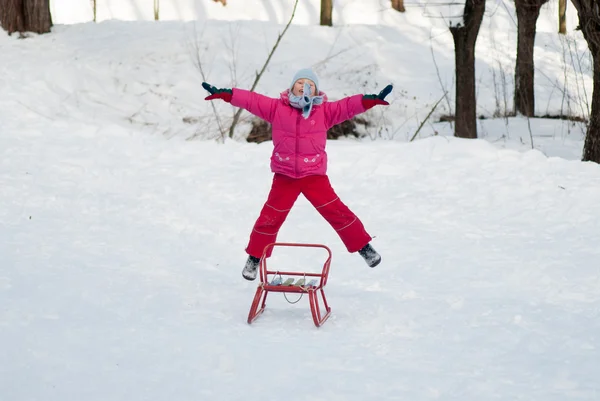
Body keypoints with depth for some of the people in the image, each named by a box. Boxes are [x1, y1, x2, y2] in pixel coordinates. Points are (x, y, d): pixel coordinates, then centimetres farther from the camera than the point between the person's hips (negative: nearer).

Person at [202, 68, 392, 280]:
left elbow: (348, 106, -10)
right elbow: (251, 99, -4)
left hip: (315, 176, -1)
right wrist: (223, 94, -13)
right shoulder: (277, 107, 1)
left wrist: (371, 100, -25)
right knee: (270, 217, 5)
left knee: (337, 212, -4)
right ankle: (255, 258, 21)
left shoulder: (324, 111, 0)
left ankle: (363, 246, 12)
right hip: (284, 176, 1)